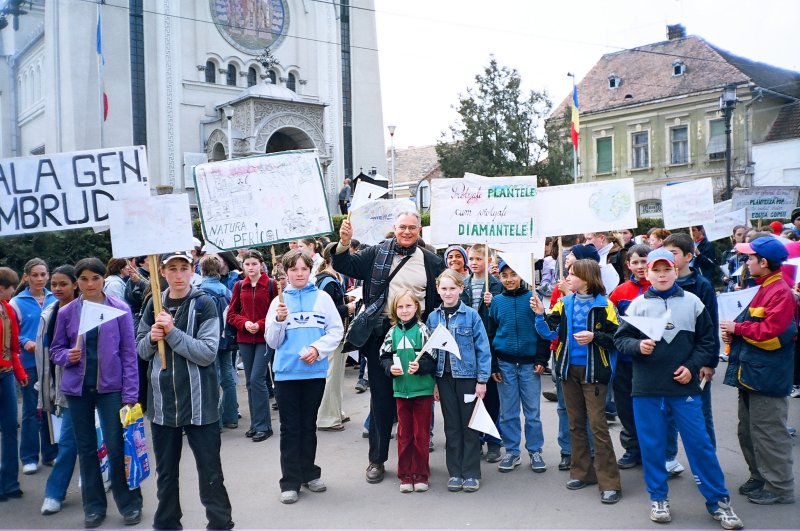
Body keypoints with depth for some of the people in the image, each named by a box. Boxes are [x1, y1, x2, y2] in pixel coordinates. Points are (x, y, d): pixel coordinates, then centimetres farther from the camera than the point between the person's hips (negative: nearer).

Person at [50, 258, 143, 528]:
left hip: (110, 387, -3)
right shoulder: (66, 313, 2)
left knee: (116, 447, -1)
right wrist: (67, 356, -14)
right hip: (77, 387, 3)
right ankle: (94, 506, 25)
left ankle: (130, 503, 16)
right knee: (86, 448, 12)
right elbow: (55, 350, 11)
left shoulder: (120, 309, -6)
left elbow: (129, 353, -6)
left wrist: (130, 394, -10)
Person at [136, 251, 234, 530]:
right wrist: (152, 338, -10)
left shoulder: (204, 303, -7)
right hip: (162, 401, 4)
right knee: (165, 473, 18)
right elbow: (141, 350, 11)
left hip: (199, 402, -4)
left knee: (210, 472, 5)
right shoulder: (154, 304, 6)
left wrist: (172, 332, -20)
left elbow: (207, 352, -15)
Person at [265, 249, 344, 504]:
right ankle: (290, 481, 11)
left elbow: (336, 330, 0)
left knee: (308, 425, 14)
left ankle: (309, 473, 28)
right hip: (286, 372, 0)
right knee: (290, 428, 4)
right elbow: (272, 341, 3)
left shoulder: (322, 297, 2)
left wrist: (317, 349, -14)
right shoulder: (279, 301, 3)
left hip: (315, 371, 0)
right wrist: (279, 320, -14)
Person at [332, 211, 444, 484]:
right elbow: (346, 267, -2)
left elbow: (442, 299, 6)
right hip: (381, 333, 0)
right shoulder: (377, 253, 4)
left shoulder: (432, 262, 4)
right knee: (381, 398, 8)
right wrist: (344, 244, -21)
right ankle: (377, 459, 20)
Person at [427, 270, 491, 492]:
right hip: (444, 377, 3)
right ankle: (454, 473, 20)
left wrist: (482, 380, -9)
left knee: (469, 425, 6)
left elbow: (483, 349, -6)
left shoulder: (471, 315, -7)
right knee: (451, 426, 10)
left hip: (467, 376, -3)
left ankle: (471, 474, 17)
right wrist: (433, 382, 4)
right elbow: (430, 351, 6)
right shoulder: (433, 318, 3)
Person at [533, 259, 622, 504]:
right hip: (569, 369, 5)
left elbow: (616, 337, -8)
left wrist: (594, 337, -23)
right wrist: (540, 315, -19)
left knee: (598, 425, -5)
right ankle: (582, 472, 27)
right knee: (575, 423, 14)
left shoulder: (603, 305, -8)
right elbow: (550, 332, -3)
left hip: (593, 371, -5)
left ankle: (609, 482, 2)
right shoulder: (564, 303, 5)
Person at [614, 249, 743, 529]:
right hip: (647, 389, 0)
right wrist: (638, 346, -19)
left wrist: (692, 366, -6)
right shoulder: (638, 304, 1)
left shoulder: (692, 302, 3)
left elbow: (707, 340, 6)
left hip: (685, 386, 0)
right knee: (652, 445, 8)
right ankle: (658, 498, 24)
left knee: (700, 443, 4)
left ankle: (718, 501, 19)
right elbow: (620, 339, 1)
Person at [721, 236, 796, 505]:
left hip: (767, 377, -10)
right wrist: (734, 332, 2)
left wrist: (737, 327, -15)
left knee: (768, 433, -1)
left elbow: (771, 332, -25)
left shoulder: (780, 293, -17)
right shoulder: (763, 290, 15)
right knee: (748, 431, 18)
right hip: (750, 373, 10)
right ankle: (760, 477, 30)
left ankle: (780, 487, 11)